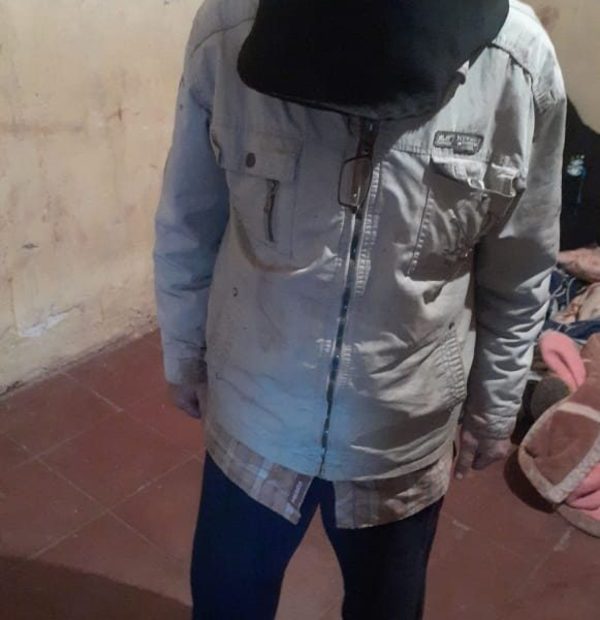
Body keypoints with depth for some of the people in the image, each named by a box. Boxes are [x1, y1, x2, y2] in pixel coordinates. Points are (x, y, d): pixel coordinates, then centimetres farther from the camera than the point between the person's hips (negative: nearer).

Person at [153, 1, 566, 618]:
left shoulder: (519, 63, -19)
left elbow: (516, 277, -5)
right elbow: (186, 225, -4)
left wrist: (493, 408, 6)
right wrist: (184, 352, 7)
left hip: (404, 434, 0)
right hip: (253, 412, 1)